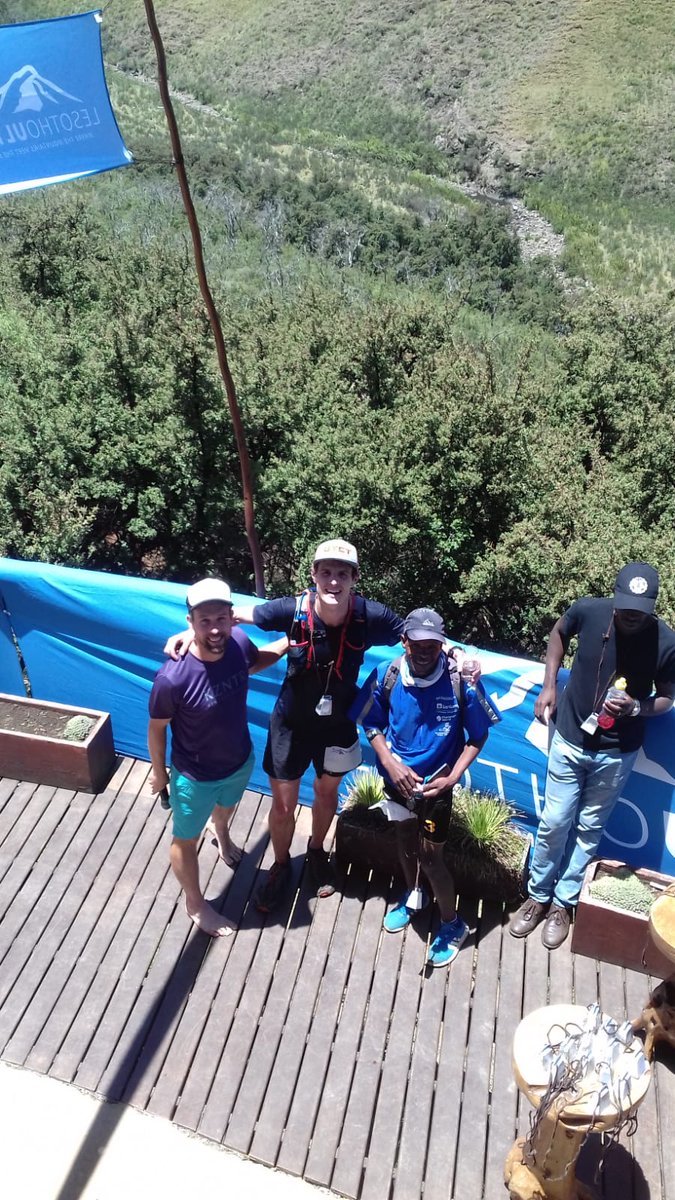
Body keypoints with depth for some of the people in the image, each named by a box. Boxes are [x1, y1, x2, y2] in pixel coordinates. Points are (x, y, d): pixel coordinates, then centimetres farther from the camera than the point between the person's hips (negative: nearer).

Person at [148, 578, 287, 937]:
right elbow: (157, 728, -18)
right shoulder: (173, 677, -38)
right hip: (195, 777, -5)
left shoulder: (238, 642, -23)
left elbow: (257, 661, 4)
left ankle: (221, 833, 74)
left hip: (240, 762, 6)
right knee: (186, 841, 22)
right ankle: (195, 903, 50)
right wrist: (159, 772, -3)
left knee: (226, 808, 38)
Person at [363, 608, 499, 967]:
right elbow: (373, 725, -3)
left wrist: (452, 777, -19)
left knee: (430, 856, 4)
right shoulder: (388, 676, -17)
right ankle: (412, 895, 53)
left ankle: (452, 924, 31)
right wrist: (391, 764, -15)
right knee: (405, 837, 24)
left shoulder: (461, 681, -24)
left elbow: (477, 735, -11)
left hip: (435, 784, -3)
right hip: (397, 778, 3)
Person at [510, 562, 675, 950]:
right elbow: (559, 633, 6)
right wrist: (549, 685, -3)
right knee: (554, 823, 10)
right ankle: (538, 896, 32)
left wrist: (636, 708, -25)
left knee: (589, 830, 15)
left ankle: (563, 903, 35)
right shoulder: (588, 611, -18)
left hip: (616, 754, 0)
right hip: (570, 739, 1)